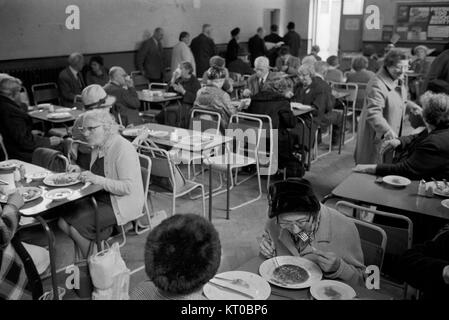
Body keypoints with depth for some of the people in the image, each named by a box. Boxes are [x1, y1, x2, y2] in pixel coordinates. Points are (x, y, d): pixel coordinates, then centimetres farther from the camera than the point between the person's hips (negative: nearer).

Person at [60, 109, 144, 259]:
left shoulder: (123, 149, -21)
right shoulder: (98, 147, 8)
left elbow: (128, 187, -27)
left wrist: (96, 179, -31)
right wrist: (81, 173, 0)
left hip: (120, 205, -9)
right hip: (98, 198, 9)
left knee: (77, 226, -17)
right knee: (63, 221, -3)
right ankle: (81, 259, 16)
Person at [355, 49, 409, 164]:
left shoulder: (398, 82, 10)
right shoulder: (377, 85, -22)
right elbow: (373, 114, -33)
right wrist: (387, 131, -43)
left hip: (391, 137, 9)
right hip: (376, 137, -9)